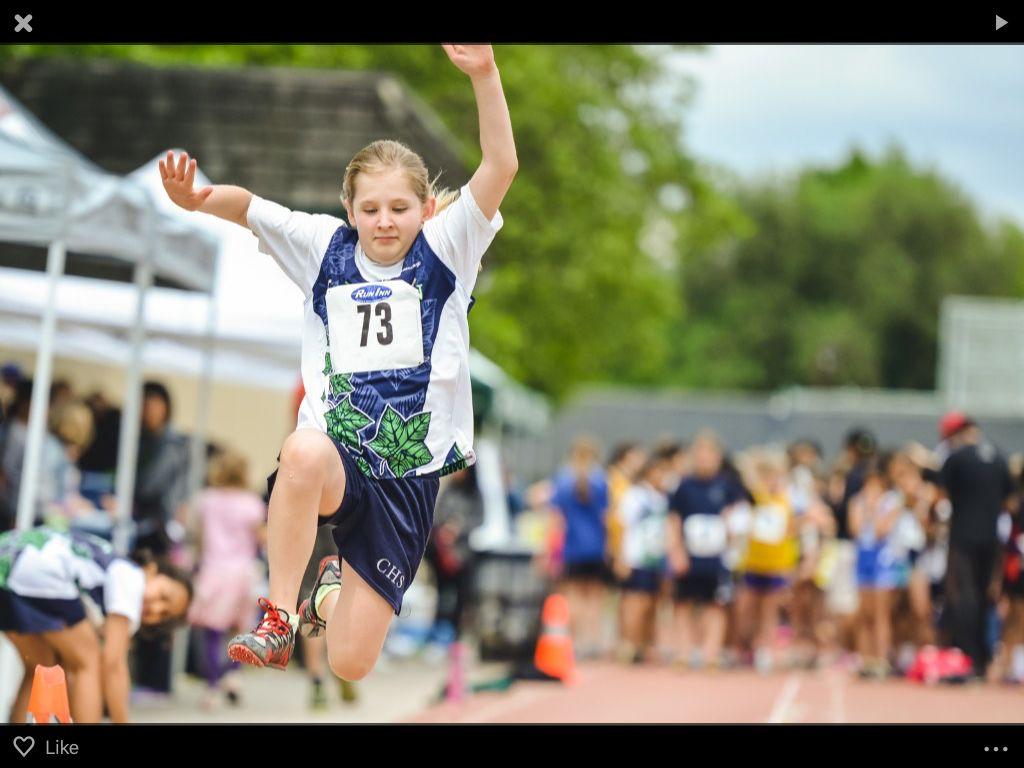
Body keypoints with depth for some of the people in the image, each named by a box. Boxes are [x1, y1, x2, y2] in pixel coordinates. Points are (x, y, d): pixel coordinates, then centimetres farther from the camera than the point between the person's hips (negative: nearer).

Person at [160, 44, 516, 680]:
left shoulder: (445, 250, -3)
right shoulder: (326, 247, 4)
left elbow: (501, 168, -15)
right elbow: (247, 207, 0)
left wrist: (484, 74, -28)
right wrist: (197, 198, -23)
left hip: (409, 477, 0)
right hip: (335, 457, 0)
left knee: (351, 664, 0)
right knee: (305, 451, -41)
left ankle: (334, 590, 37)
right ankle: (278, 621, -25)